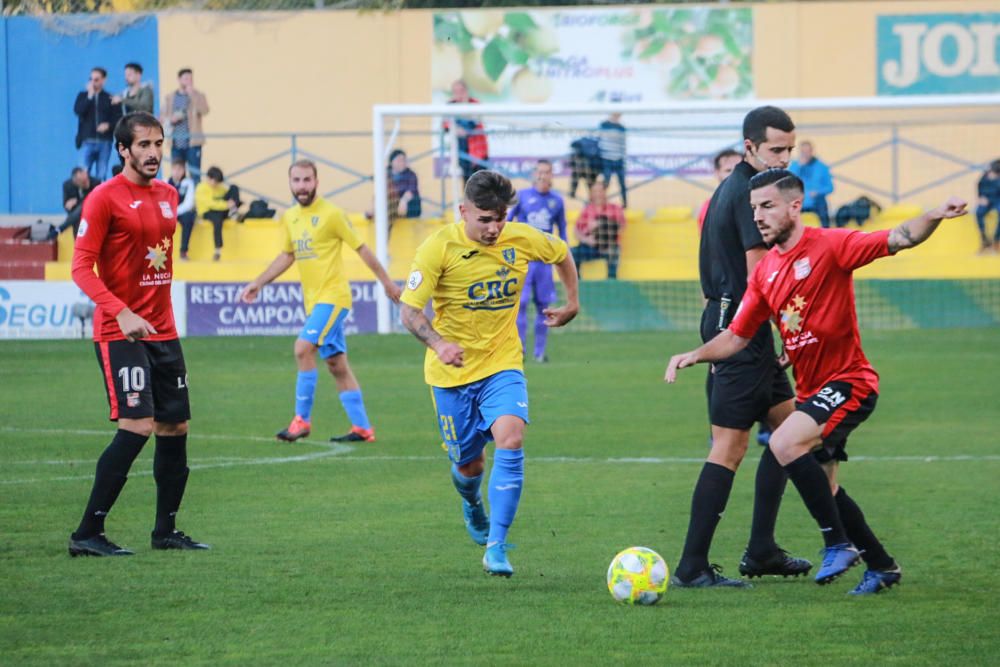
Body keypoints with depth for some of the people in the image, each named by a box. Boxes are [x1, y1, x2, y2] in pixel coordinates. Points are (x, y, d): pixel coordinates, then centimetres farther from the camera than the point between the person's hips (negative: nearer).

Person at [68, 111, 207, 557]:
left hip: (163, 332, 8)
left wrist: (163, 317, 19)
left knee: (175, 427, 8)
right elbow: (81, 267, -14)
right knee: (137, 426, -16)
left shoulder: (167, 196, 13)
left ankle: (166, 531, 19)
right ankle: (88, 534, -12)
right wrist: (122, 313, -26)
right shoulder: (105, 198, -10)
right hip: (120, 333, -8)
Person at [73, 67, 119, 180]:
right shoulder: (83, 96, 10)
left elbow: (118, 118, 5)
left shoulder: (110, 98, 7)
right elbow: (78, 111, -7)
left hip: (104, 142, 0)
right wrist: (89, 96, -10)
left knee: (101, 176, 1)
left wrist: (108, 125, -13)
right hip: (86, 142, 0)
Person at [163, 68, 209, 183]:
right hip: (176, 142, 3)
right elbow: (163, 117, 12)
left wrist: (192, 95, -20)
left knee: (195, 175, -6)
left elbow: (204, 111, -14)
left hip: (193, 142, -3)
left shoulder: (198, 95, 4)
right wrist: (171, 120, -9)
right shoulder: (170, 98, 12)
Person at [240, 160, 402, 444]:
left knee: (303, 348, -20)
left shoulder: (331, 214, -10)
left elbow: (361, 249, -4)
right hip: (313, 300, 8)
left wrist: (386, 282, 0)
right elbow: (287, 255, 22)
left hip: (333, 296, -7)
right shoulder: (289, 218, 10)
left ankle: (302, 420, -13)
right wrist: (258, 283, 17)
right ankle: (362, 428, 15)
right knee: (337, 364, 9)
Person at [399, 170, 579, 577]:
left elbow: (562, 254, 17)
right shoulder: (439, 248, -16)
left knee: (510, 440, -24)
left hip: (502, 365, 1)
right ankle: (472, 505, 47)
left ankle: (496, 547, -21)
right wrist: (438, 344, -34)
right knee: (469, 465, 7)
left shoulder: (522, 240, -6)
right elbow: (409, 311, -17)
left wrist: (572, 302, 20)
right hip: (452, 374, -1)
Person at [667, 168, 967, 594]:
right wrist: (694, 355, -4)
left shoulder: (830, 246, -12)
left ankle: (840, 543, -16)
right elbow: (736, 337, 12)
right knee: (823, 489, 13)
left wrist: (934, 218, -41)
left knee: (784, 443, -27)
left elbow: (898, 239, -22)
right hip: (810, 390, 8)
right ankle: (881, 566, 32)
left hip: (848, 382, -8)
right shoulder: (765, 271, 8)